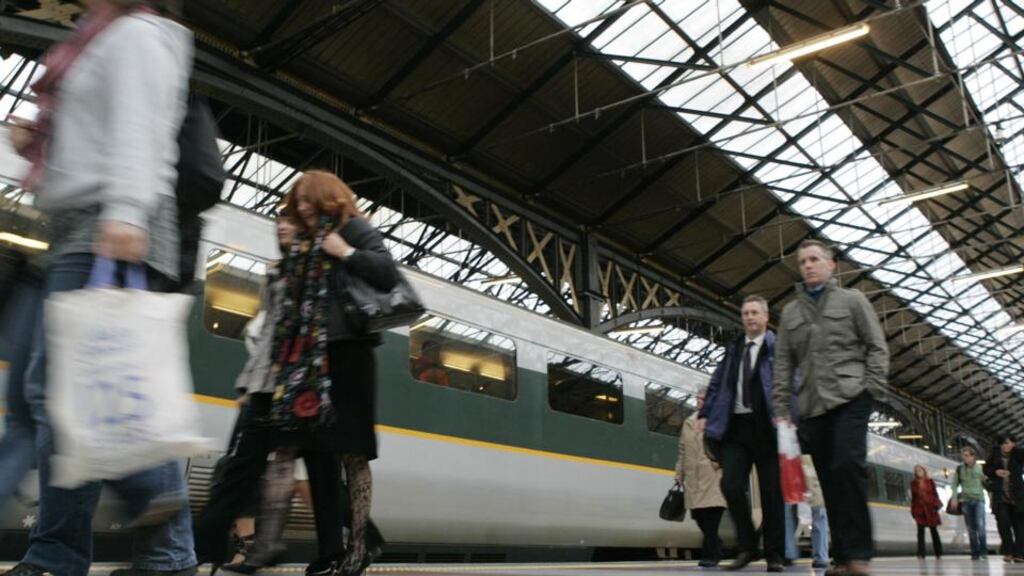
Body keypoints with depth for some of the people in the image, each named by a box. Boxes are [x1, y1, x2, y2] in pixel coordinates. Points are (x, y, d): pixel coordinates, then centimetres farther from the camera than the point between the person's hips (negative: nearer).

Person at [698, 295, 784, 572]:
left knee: (771, 491, 2)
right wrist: (705, 415, 7)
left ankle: (774, 554, 13)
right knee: (731, 484, -6)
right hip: (736, 426, 4)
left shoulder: (777, 347, -1)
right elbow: (717, 383, 17)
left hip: (765, 427, -4)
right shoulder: (733, 349, 16)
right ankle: (746, 546, 9)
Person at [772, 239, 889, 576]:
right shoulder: (790, 312, 16)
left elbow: (877, 346, 4)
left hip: (850, 398, -4)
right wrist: (781, 408, 6)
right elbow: (783, 364, 13)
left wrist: (872, 388, -8)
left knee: (847, 464, -19)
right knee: (828, 479, 3)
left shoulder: (852, 300, 9)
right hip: (812, 406, 4)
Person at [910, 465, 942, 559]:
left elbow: (935, 494, 4)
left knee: (934, 530, 6)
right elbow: (913, 497, 7)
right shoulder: (913, 483, 6)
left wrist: (936, 505, -6)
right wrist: (913, 509, 4)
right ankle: (921, 553, -4)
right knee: (920, 530, -4)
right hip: (919, 508, 0)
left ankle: (938, 552, 15)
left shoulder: (930, 481, 4)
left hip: (930, 508, 0)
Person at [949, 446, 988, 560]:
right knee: (971, 528, 4)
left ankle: (983, 550, -2)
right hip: (966, 500, 2)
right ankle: (975, 552, 11)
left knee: (980, 524, -16)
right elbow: (954, 484, 7)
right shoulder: (959, 468, 3)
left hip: (979, 499, -2)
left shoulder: (980, 468, 0)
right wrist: (954, 498, -1)